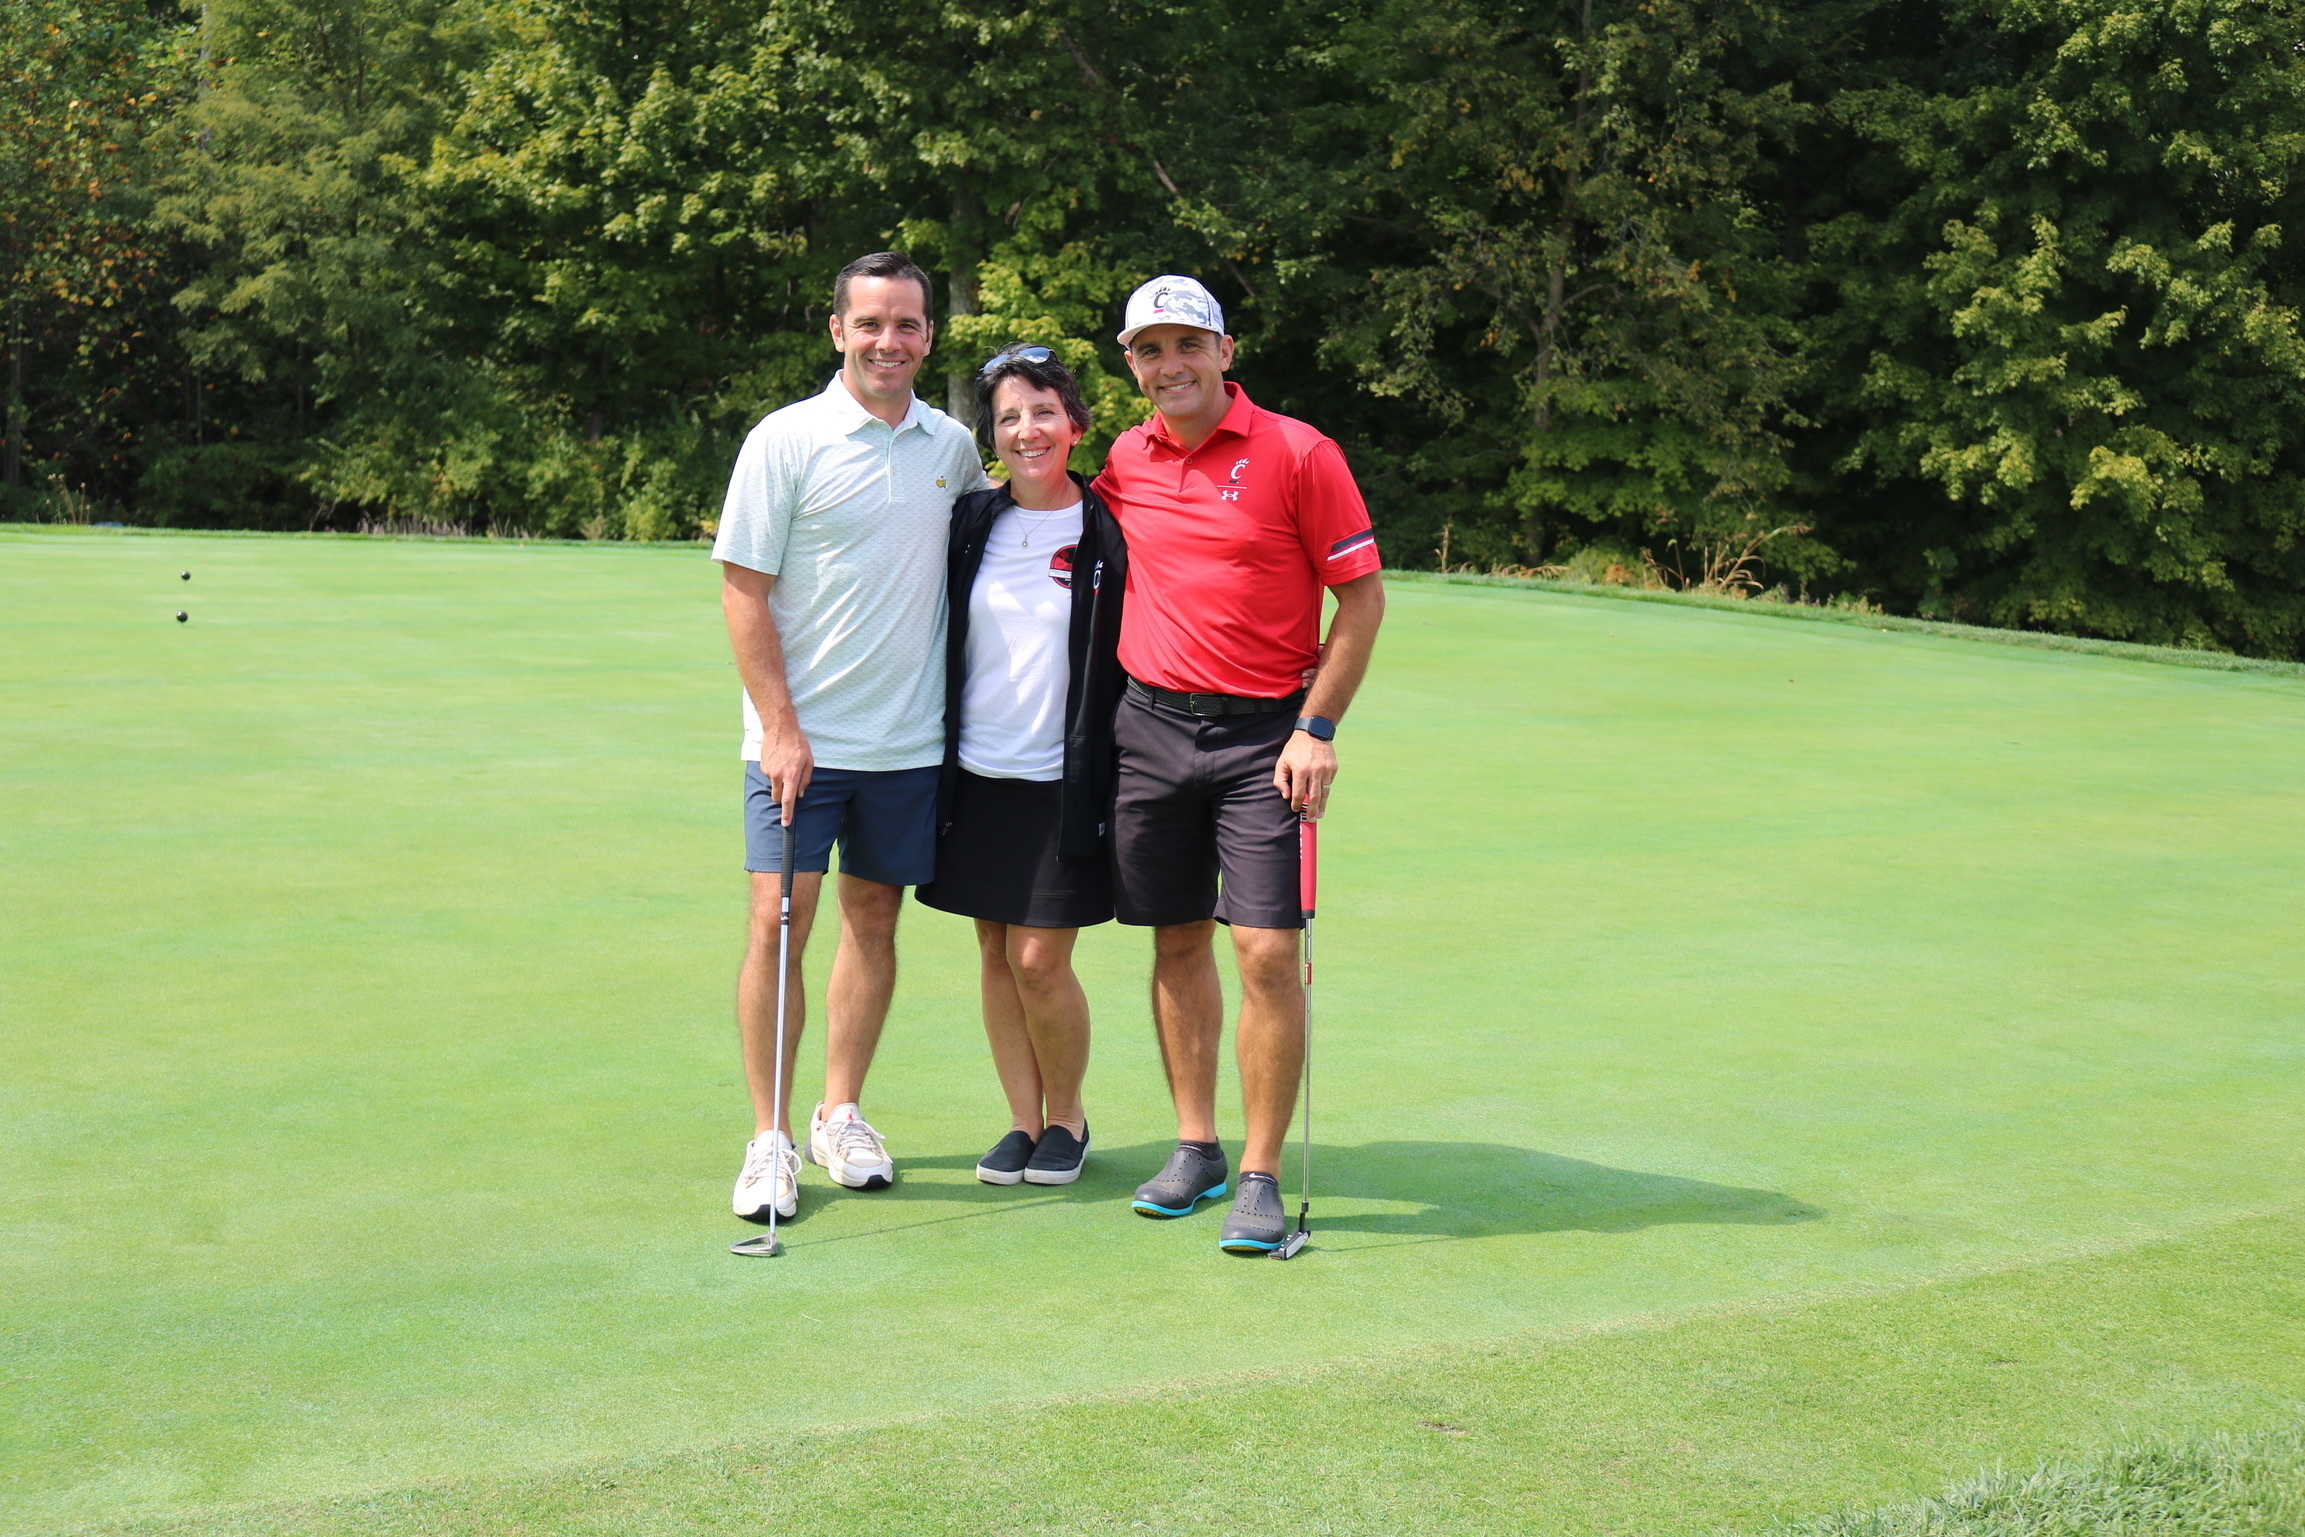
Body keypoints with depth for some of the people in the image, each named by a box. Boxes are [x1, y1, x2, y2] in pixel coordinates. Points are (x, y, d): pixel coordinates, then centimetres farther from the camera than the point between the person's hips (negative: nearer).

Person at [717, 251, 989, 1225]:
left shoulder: (951, 445, 7)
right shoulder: (786, 441, -6)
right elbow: (743, 591, -7)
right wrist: (780, 728, -13)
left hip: (908, 740, 4)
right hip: (800, 737, -4)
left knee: (874, 919, 10)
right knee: (778, 922, -7)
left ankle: (841, 1114, 23)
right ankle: (771, 1136, 4)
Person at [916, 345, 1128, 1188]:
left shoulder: (1109, 532, -5)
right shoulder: (969, 523, 5)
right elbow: (937, 639, 14)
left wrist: (1118, 778, -6)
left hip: (1063, 781, -4)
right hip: (975, 773, 4)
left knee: (1041, 960, -4)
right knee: (995, 955, 8)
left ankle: (1067, 1117, 17)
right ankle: (1023, 1120, 21)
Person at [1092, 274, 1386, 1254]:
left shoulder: (1297, 453, -6)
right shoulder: (1125, 461, 8)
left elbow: (1362, 595, -5)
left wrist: (1316, 729, -11)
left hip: (1262, 732, -4)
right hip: (1149, 722, 4)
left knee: (1267, 952, -8)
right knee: (1177, 943, 9)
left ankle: (1260, 1177, 0)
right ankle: (1195, 1149, 21)